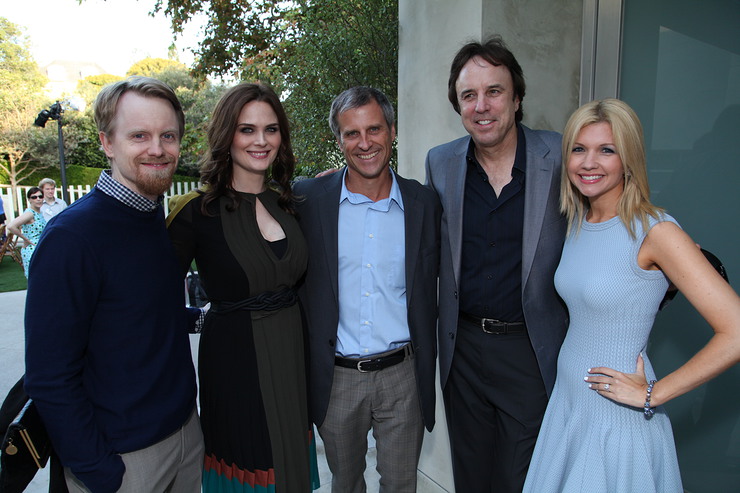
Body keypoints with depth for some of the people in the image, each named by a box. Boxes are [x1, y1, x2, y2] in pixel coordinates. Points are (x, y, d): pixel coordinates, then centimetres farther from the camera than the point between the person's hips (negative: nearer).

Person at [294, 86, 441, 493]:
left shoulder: (423, 203, -2)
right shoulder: (309, 199, -6)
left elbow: (427, 291, 5)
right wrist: (307, 363, -2)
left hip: (402, 375, 1)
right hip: (336, 378, 0)